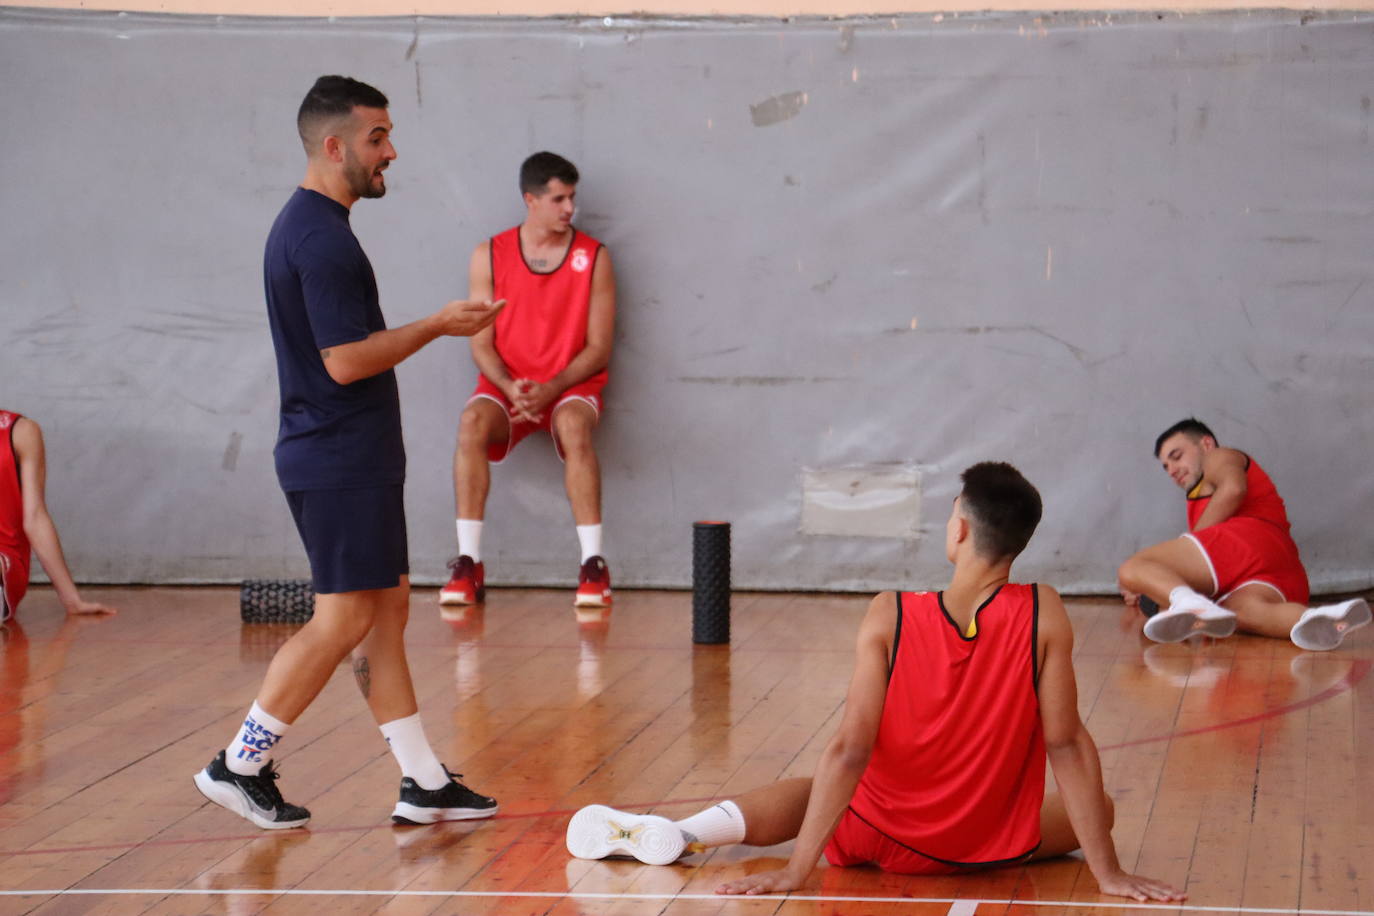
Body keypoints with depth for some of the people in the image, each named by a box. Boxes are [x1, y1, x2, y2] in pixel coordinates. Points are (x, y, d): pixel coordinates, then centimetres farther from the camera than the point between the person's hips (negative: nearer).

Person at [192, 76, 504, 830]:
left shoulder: (304, 226, 15)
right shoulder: (322, 238, -18)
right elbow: (346, 359, -22)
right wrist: (438, 325, -13)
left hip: (351, 461, 11)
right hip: (340, 463, -11)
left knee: (387, 610, 10)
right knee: (342, 622, -5)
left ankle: (423, 783, 13)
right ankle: (240, 765, 3)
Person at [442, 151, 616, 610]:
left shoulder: (594, 257, -1)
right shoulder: (490, 256, 1)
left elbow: (599, 348, -3)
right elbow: (481, 344, 0)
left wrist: (552, 390, -18)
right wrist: (510, 388, -19)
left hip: (570, 386, -1)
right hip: (505, 386, 1)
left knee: (574, 426, -36)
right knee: (473, 421, -32)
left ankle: (593, 564, -33)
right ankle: (468, 563, -29)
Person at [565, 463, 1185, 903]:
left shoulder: (890, 616, -18)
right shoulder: (1043, 616, -17)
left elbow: (849, 751, -21)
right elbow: (1067, 747, -15)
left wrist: (796, 870, -19)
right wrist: (1108, 875, -10)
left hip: (878, 841, 0)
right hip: (997, 846, 0)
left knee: (809, 796, 30)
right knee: (1096, 807, 25)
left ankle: (680, 832, 5)